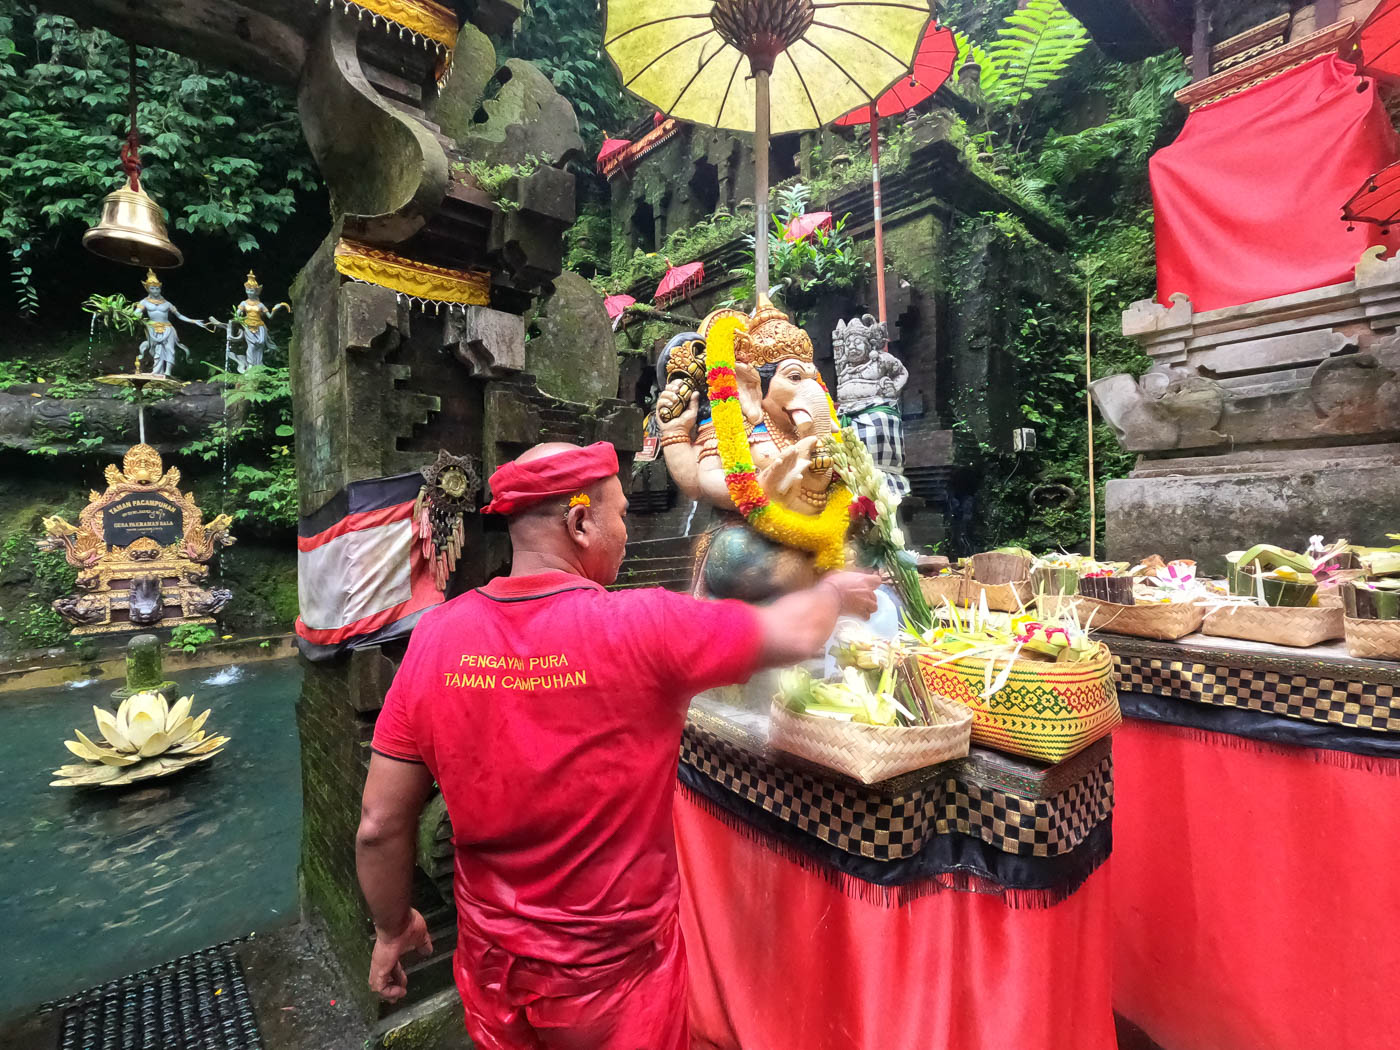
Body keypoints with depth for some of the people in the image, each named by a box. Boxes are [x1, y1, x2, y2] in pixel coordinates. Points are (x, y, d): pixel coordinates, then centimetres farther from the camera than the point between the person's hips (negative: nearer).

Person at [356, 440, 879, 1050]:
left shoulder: (435, 637, -15)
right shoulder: (640, 627, -27)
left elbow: (381, 825, -7)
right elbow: (795, 634, -13)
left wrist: (392, 927, 11)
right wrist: (837, 592, 8)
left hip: (494, 967, 4)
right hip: (616, 974, -3)